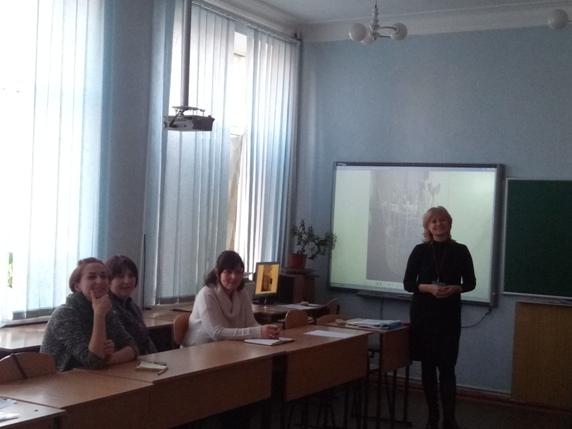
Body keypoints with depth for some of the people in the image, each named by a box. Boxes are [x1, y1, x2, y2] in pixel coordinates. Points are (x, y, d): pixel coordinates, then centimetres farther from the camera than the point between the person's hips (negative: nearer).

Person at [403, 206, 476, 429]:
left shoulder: (460, 251, 1)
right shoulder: (420, 250, 1)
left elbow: (470, 282, 6)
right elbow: (408, 283, 1)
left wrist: (455, 288, -15)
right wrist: (429, 288, -17)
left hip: (449, 315, -1)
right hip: (423, 313, 1)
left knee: (447, 366, -7)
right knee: (428, 365, 5)